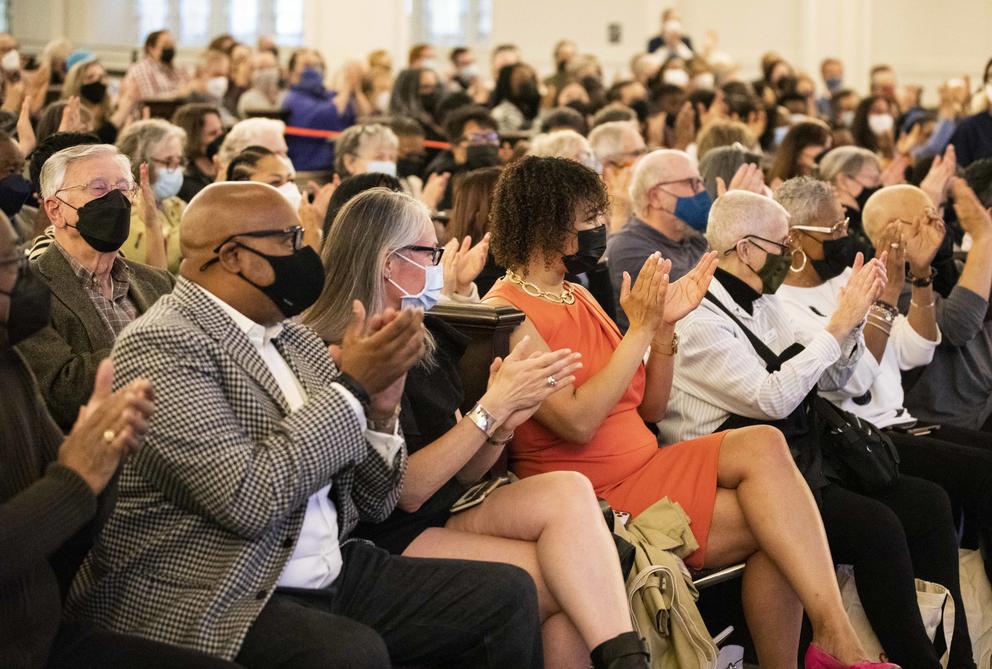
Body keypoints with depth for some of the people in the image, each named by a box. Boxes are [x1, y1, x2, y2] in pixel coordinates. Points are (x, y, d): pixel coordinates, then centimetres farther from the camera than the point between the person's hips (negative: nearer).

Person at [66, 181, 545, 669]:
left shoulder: (294, 339, 12)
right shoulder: (159, 347, -12)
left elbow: (371, 503, 14)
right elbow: (247, 498, -23)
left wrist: (380, 408, -4)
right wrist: (351, 387, -15)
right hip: (214, 603, -8)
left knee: (507, 593, -3)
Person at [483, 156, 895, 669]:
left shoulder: (577, 297, 16)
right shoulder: (505, 313, -9)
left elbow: (649, 409, 15)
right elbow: (576, 422, -20)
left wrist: (665, 325, 0)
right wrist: (641, 329, -15)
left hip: (643, 470, 8)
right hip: (594, 500, -8)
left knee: (763, 444, -18)